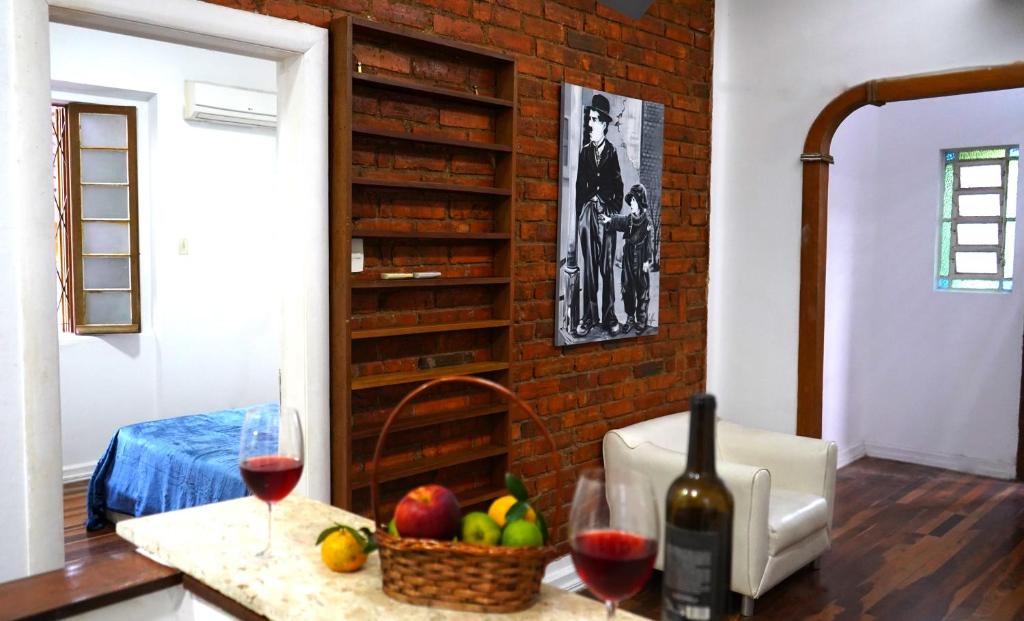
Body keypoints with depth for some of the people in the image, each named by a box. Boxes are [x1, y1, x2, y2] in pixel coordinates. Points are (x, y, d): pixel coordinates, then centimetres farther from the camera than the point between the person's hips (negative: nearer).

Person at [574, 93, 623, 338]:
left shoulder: (612, 152, 3)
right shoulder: (584, 151, 10)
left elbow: (619, 188, 3)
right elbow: (579, 186, 10)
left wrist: (615, 213, -4)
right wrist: (579, 216, 4)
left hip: (606, 212, -2)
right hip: (587, 211, 3)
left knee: (607, 267, -2)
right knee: (588, 267, 3)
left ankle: (609, 317, 5)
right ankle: (588, 316, 8)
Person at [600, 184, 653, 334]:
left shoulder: (647, 220, -7)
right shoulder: (628, 219, 8)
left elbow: (649, 242, -9)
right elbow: (619, 222, -8)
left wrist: (647, 261, -13)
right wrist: (608, 220, -29)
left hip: (641, 261, -5)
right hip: (628, 259, 5)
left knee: (642, 291, 2)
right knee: (627, 290, 8)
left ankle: (641, 321, 10)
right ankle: (630, 319, 19)